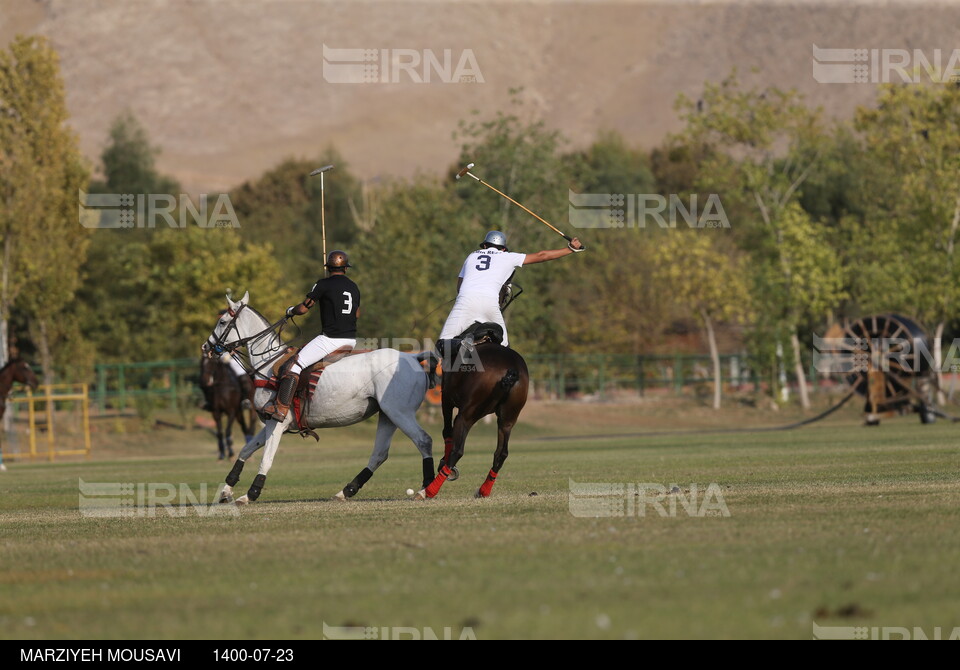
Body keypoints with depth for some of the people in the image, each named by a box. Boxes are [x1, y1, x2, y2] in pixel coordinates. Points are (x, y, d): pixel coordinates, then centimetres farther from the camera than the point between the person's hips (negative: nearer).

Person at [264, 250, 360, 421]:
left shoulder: (323, 284, -7)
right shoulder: (354, 287, 13)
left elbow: (303, 309, -6)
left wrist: (290, 311, 15)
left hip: (331, 338, -7)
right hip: (351, 339, 7)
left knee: (295, 364, -7)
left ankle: (281, 408, -16)